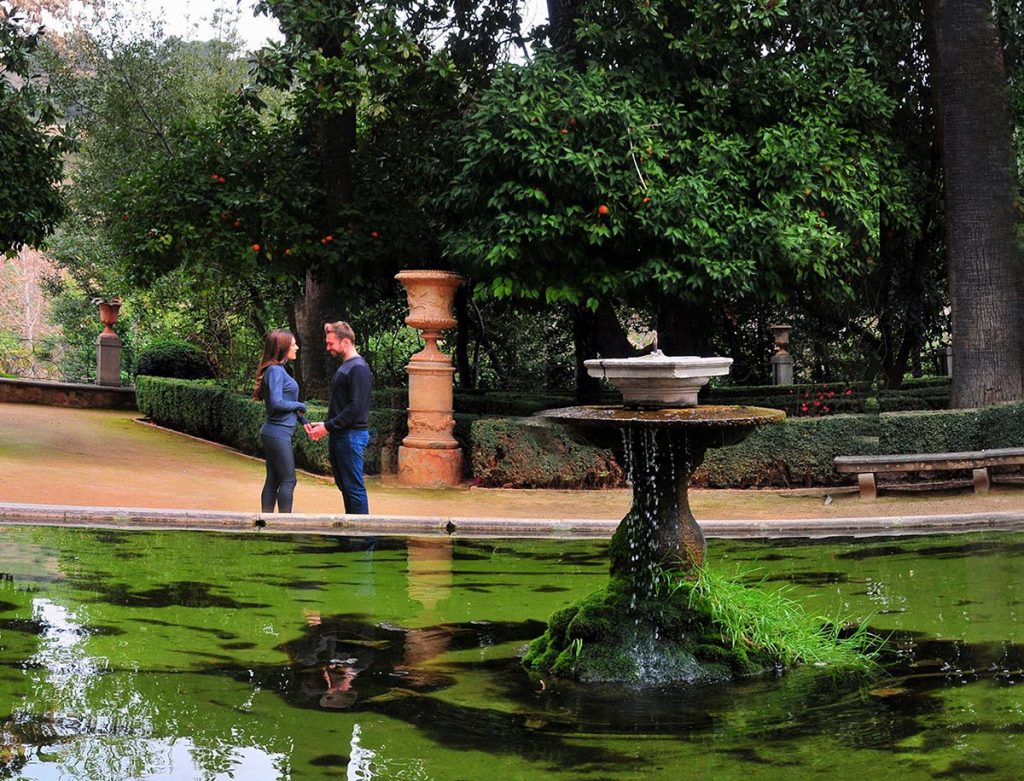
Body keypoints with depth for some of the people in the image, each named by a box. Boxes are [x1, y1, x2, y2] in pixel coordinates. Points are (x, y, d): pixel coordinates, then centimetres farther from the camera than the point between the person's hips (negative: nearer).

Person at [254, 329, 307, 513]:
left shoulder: (279, 369, 12)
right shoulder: (275, 370, -15)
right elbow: (277, 403, -24)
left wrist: (303, 420, 10)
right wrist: (300, 406, -9)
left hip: (273, 434, 9)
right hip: (278, 434, -9)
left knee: (273, 481, 11)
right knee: (288, 481, -2)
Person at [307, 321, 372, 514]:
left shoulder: (358, 368, -14)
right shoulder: (344, 366, 17)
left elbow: (356, 408, -21)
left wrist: (328, 427, -18)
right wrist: (323, 424, 9)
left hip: (352, 436, -10)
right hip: (339, 436, 10)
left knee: (354, 487, -7)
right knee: (343, 485, 14)